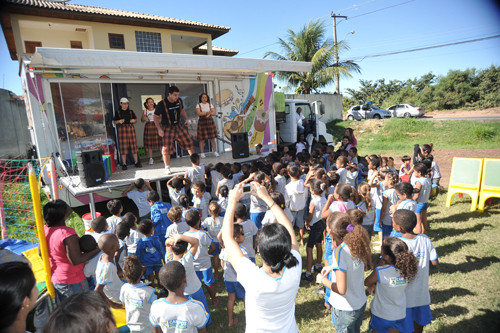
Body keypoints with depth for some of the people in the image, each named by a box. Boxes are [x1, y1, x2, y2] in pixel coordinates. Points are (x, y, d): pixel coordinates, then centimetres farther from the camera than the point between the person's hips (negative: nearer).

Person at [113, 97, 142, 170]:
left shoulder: (130, 111, 14)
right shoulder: (118, 112, 6)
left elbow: (136, 119, 21)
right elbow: (114, 122, 7)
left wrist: (134, 120, -1)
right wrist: (119, 121, -13)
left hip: (131, 128, 3)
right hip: (122, 129, -2)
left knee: (133, 145, 2)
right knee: (123, 146, -4)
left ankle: (136, 162, 10)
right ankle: (124, 164, 1)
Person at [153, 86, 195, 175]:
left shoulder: (179, 101, 0)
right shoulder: (162, 104, -15)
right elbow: (156, 117, -8)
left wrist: (186, 118, 5)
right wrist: (159, 129, -16)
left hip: (179, 126, 5)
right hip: (167, 128, -4)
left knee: (189, 142, 3)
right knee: (167, 148, -2)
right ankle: (167, 168, 14)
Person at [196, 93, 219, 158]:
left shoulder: (210, 105, 13)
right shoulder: (198, 105, 4)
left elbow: (214, 113, 2)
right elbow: (198, 113, -12)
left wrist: (209, 114, -17)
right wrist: (206, 112, -19)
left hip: (210, 121, 2)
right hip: (202, 122, -2)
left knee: (212, 138, 1)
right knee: (202, 139, -3)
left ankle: (215, 152, 7)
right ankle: (202, 153, 6)